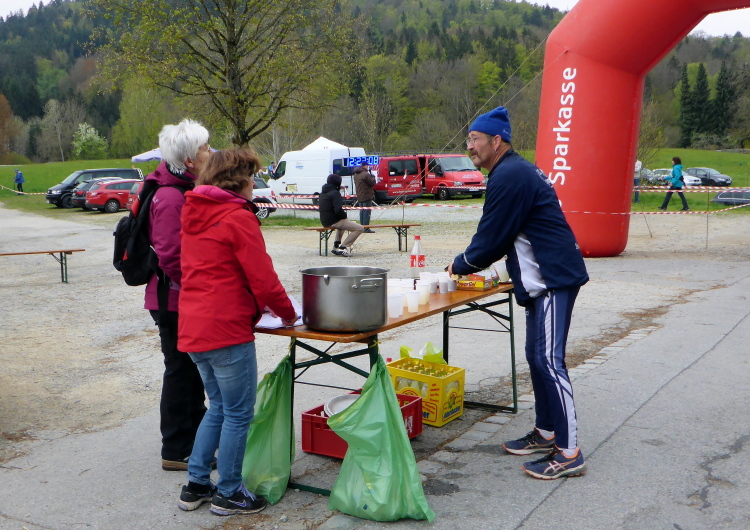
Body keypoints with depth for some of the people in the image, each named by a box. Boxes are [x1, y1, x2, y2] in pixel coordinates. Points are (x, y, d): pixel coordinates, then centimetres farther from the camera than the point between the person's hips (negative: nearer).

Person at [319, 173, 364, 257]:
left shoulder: (322, 193, 13)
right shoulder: (335, 193, -15)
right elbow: (338, 210, -27)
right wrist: (345, 215, -5)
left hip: (324, 221, 10)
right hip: (333, 222, -10)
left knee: (341, 223, 42)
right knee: (359, 228, -12)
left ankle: (336, 246, 36)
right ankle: (343, 247, -12)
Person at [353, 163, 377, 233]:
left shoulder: (356, 174, 10)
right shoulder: (366, 174, -17)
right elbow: (372, 183, -13)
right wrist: (372, 176, 2)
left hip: (359, 196, 8)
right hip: (367, 196, -8)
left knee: (362, 212, 14)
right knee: (367, 212, -6)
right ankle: (366, 229, -8)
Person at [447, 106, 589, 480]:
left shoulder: (510, 176, -16)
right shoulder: (515, 170, 18)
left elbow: (491, 237, -15)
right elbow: (503, 235, 24)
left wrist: (461, 265, 1)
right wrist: (470, 263, 17)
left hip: (554, 279, -11)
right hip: (544, 280, 11)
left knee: (548, 361, -11)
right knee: (537, 358, 16)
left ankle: (569, 454, -6)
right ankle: (545, 434, 27)